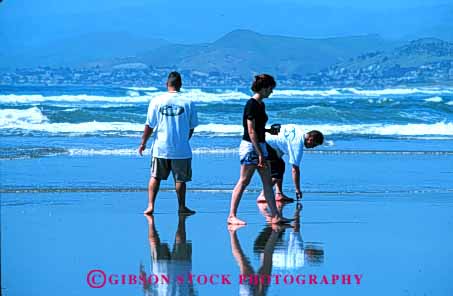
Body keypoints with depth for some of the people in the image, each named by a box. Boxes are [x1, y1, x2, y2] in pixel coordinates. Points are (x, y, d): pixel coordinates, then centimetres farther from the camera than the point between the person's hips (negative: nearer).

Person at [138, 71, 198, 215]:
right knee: (180, 179, 10)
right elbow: (191, 127, 3)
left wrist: (143, 143, 8)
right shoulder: (188, 103, -4)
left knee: (155, 177, 11)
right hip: (181, 149, -1)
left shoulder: (156, 101, -4)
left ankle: (150, 205, 4)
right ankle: (182, 207, 17)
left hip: (160, 148, 1)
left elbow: (149, 125, -2)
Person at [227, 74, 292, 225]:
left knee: (268, 182, 8)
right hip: (250, 146, -9)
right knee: (243, 182, -5)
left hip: (260, 146, 9)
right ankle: (232, 216, 0)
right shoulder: (251, 105, -15)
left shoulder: (261, 105, 13)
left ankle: (275, 216, 11)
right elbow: (251, 131, -19)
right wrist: (260, 154, -20)